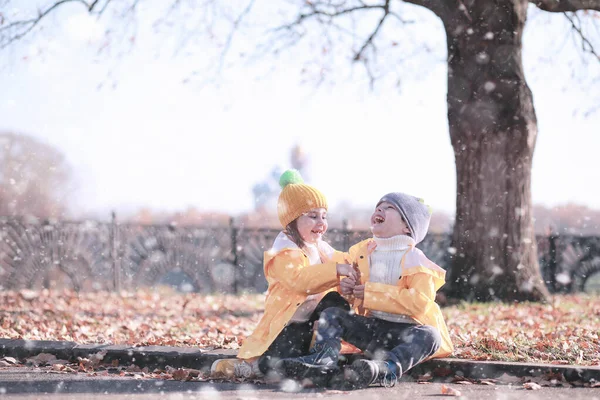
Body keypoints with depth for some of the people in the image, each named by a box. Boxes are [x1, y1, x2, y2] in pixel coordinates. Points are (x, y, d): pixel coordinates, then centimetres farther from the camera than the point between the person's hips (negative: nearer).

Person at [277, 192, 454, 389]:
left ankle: (388, 368, -61)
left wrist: (372, 292, -23)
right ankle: (324, 359, -36)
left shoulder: (415, 261, -8)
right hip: (371, 327, 5)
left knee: (430, 336, -35)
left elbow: (421, 301, -23)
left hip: (406, 329, -5)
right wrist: (344, 288, -5)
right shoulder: (361, 251, 9)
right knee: (331, 314, -10)